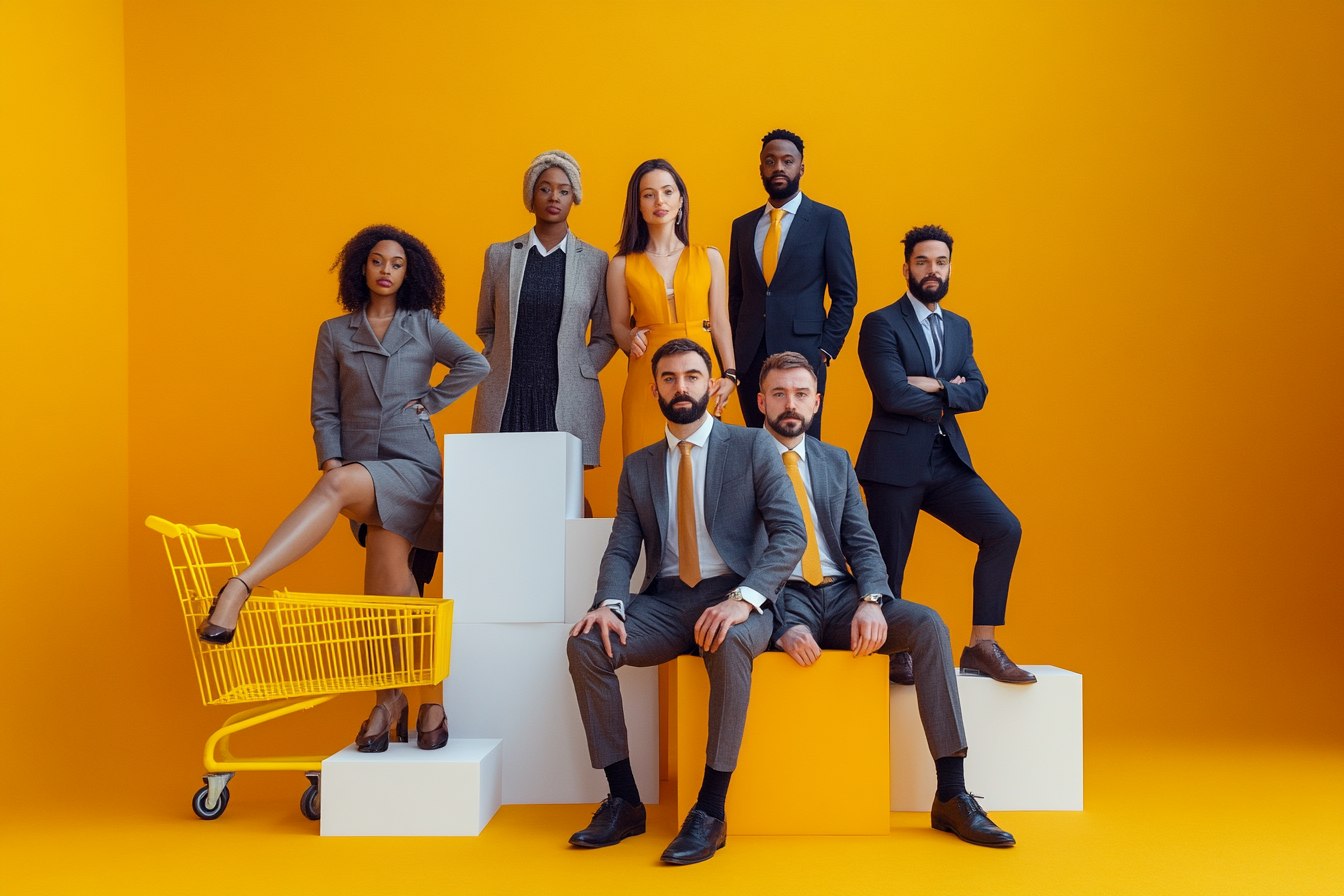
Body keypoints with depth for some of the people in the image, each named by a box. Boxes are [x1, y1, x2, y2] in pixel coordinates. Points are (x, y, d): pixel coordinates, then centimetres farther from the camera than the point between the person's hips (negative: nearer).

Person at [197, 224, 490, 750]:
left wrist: (429, 402, -2)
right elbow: (324, 410, 9)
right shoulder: (335, 332, 14)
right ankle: (410, 698, -3)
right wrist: (330, 460, -6)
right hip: (358, 471, 2)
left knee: (340, 486, -33)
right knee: (390, 572, -12)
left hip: (413, 466, -2)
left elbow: (476, 365, 1)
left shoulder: (423, 325, 11)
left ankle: (241, 587, -40)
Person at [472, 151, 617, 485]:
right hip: (507, 399, 1)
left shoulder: (596, 261, 6)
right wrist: (507, 360, 8)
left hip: (567, 402, -1)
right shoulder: (499, 255, 10)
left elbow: (606, 336, 11)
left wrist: (578, 370, 0)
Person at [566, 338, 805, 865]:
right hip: (665, 602, 4)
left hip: (735, 600, -4)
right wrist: (609, 604, -15)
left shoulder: (753, 447, 3)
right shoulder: (638, 466, 16)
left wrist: (743, 599, -24)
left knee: (729, 643, -38)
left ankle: (711, 811, -25)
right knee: (585, 643, -22)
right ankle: (624, 802, -11)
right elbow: (622, 548, 8)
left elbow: (790, 534, -7)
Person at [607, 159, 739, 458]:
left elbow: (720, 323, 8)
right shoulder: (622, 265, 7)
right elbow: (618, 325, 10)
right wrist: (631, 340, -11)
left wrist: (730, 375, -2)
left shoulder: (709, 257, 10)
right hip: (647, 381, -1)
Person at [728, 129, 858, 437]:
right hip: (749, 358, 4)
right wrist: (731, 353, 7)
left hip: (802, 354, -3)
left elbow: (845, 293, 0)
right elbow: (736, 294, 15)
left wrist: (826, 349, -8)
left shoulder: (828, 220, 2)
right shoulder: (742, 225, 13)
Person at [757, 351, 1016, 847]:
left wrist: (870, 601, -12)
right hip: (782, 600, -4)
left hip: (842, 599, 4)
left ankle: (951, 794, -22)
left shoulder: (836, 461, 18)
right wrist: (782, 625, -21)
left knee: (928, 623, -22)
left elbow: (862, 543, 10)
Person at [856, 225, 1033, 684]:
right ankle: (892, 655, 20)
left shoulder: (960, 327, 17)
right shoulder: (880, 324, -3)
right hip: (895, 464, -5)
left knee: (1004, 530, -8)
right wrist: (946, 398, -2)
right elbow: (893, 393, -16)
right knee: (889, 568, -1)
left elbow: (977, 392, 4)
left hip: (947, 461, 6)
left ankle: (981, 646, 2)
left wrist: (936, 386, -13)